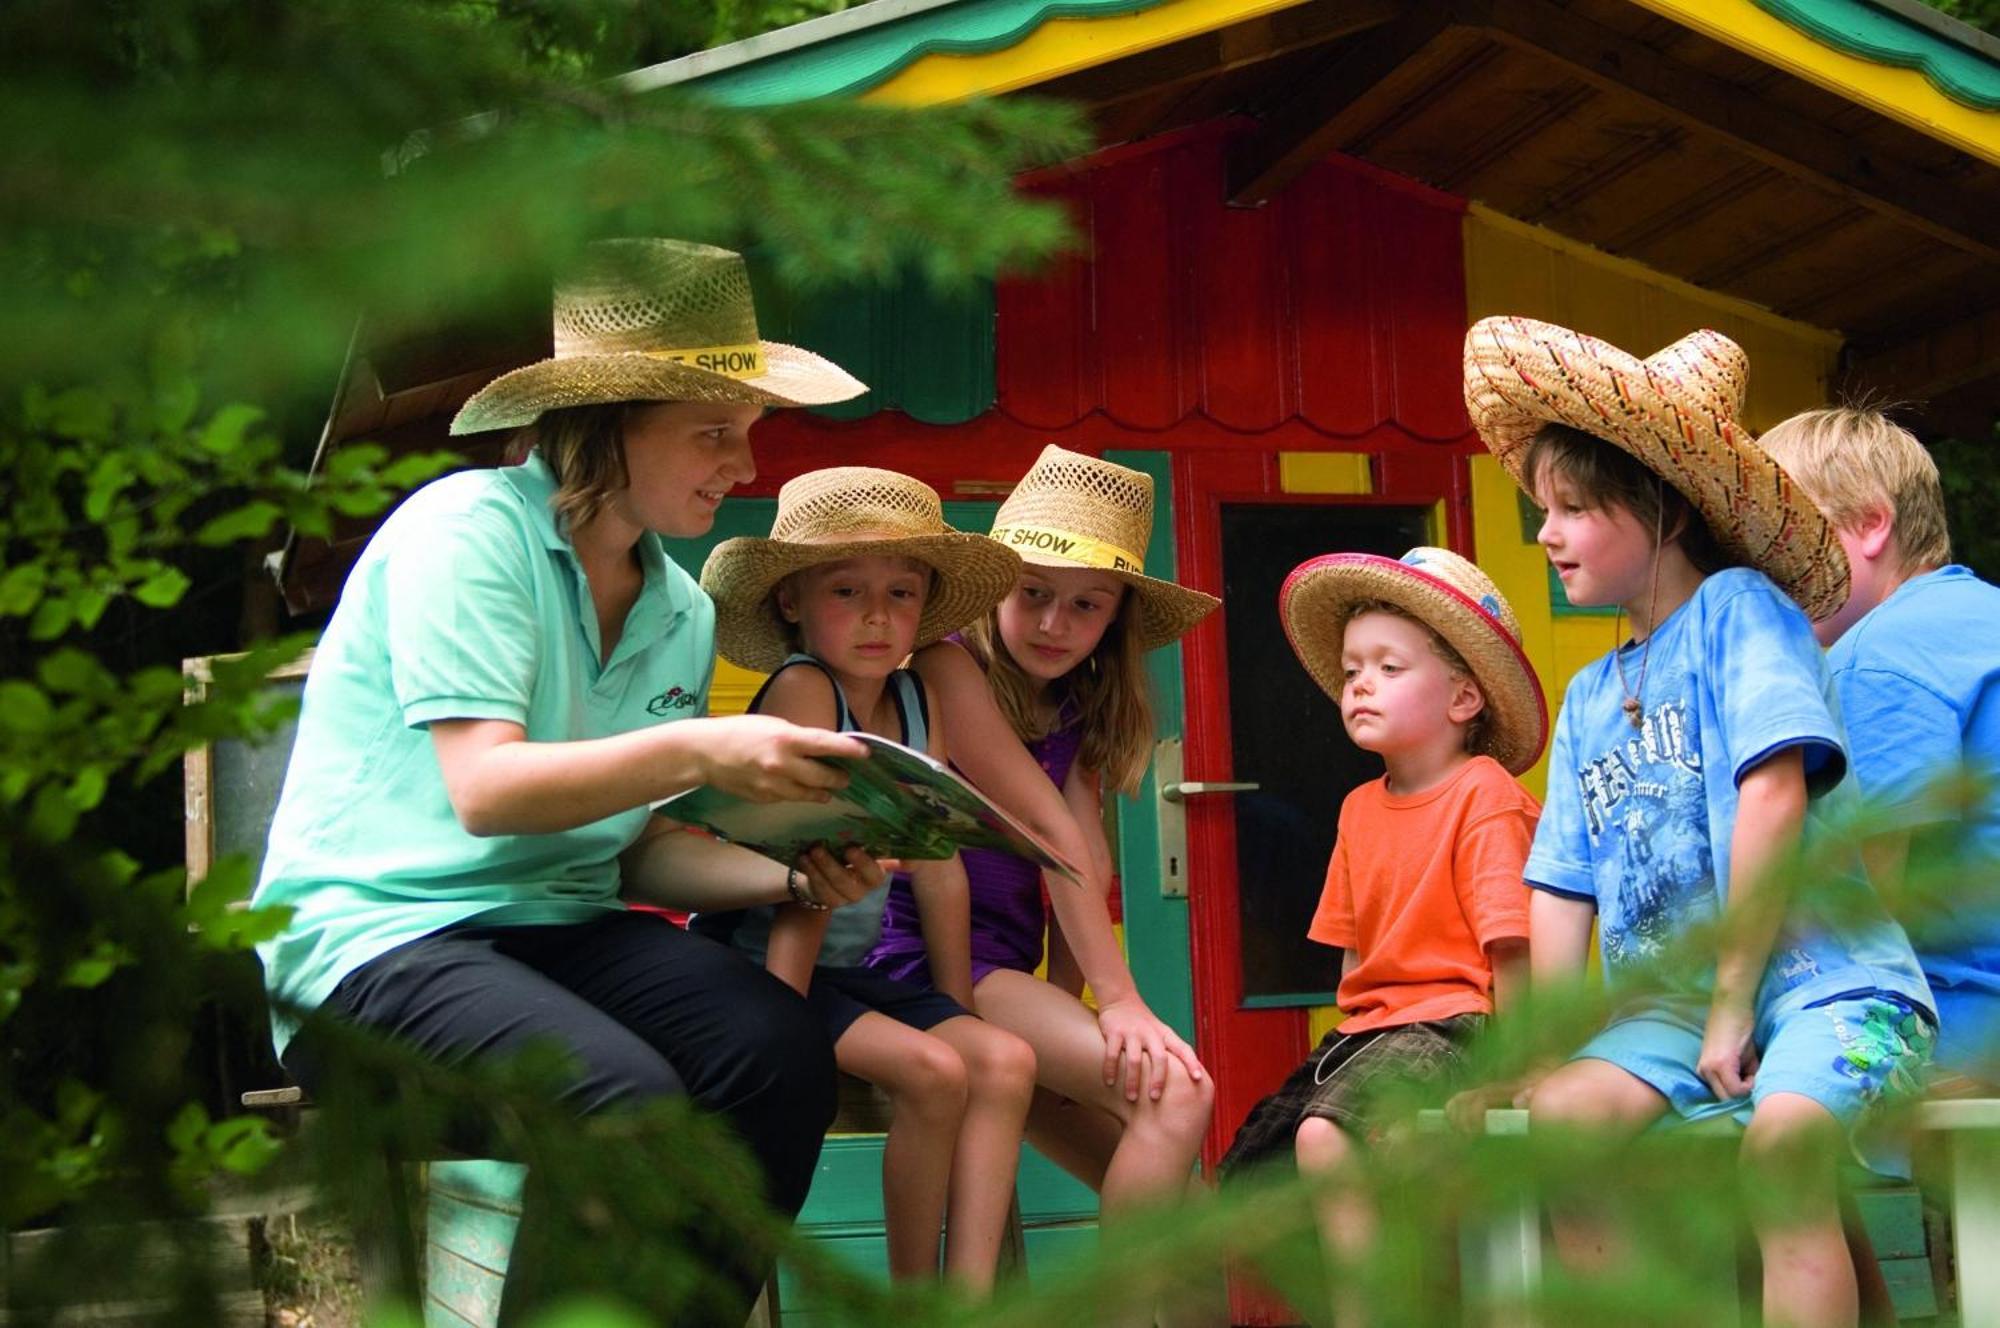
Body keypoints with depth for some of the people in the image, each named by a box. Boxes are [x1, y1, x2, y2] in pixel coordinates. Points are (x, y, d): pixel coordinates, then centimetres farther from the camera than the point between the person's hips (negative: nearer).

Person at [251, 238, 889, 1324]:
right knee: (628, 1096, -32)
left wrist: (795, 876, -4)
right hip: (378, 929, -6)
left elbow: (637, 847, 14)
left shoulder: (683, 610, 13)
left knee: (782, 1051, -21)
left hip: (556, 925, 7)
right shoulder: (470, 525, -9)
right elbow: (484, 790, -18)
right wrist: (700, 752, -28)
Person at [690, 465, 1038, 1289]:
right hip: (758, 964, -7)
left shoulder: (916, 704, 5)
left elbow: (940, 868, 5)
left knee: (1006, 1061, -9)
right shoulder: (801, 689, -16)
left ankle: (970, 1292, -10)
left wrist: (959, 1011, 4)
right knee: (931, 1070, -22)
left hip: (855, 969, 7)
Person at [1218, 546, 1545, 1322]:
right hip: (1370, 1024, 8)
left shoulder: (1485, 795, -9)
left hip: (1453, 1024, -8)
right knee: (1245, 1179, -1)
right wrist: (1346, 1047, 7)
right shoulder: (1361, 809, 14)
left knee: (1325, 1136, -32)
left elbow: (1513, 947, -14)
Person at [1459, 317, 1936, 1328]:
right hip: (1674, 1001, 6)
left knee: (1782, 1135, -34)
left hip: (1817, 975, -6)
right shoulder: (1589, 697, 17)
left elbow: (1774, 796, -14)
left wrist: (1734, 1003, -15)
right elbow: (1561, 892, 15)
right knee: (1561, 1112, -21)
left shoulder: (1739, 608, -3)